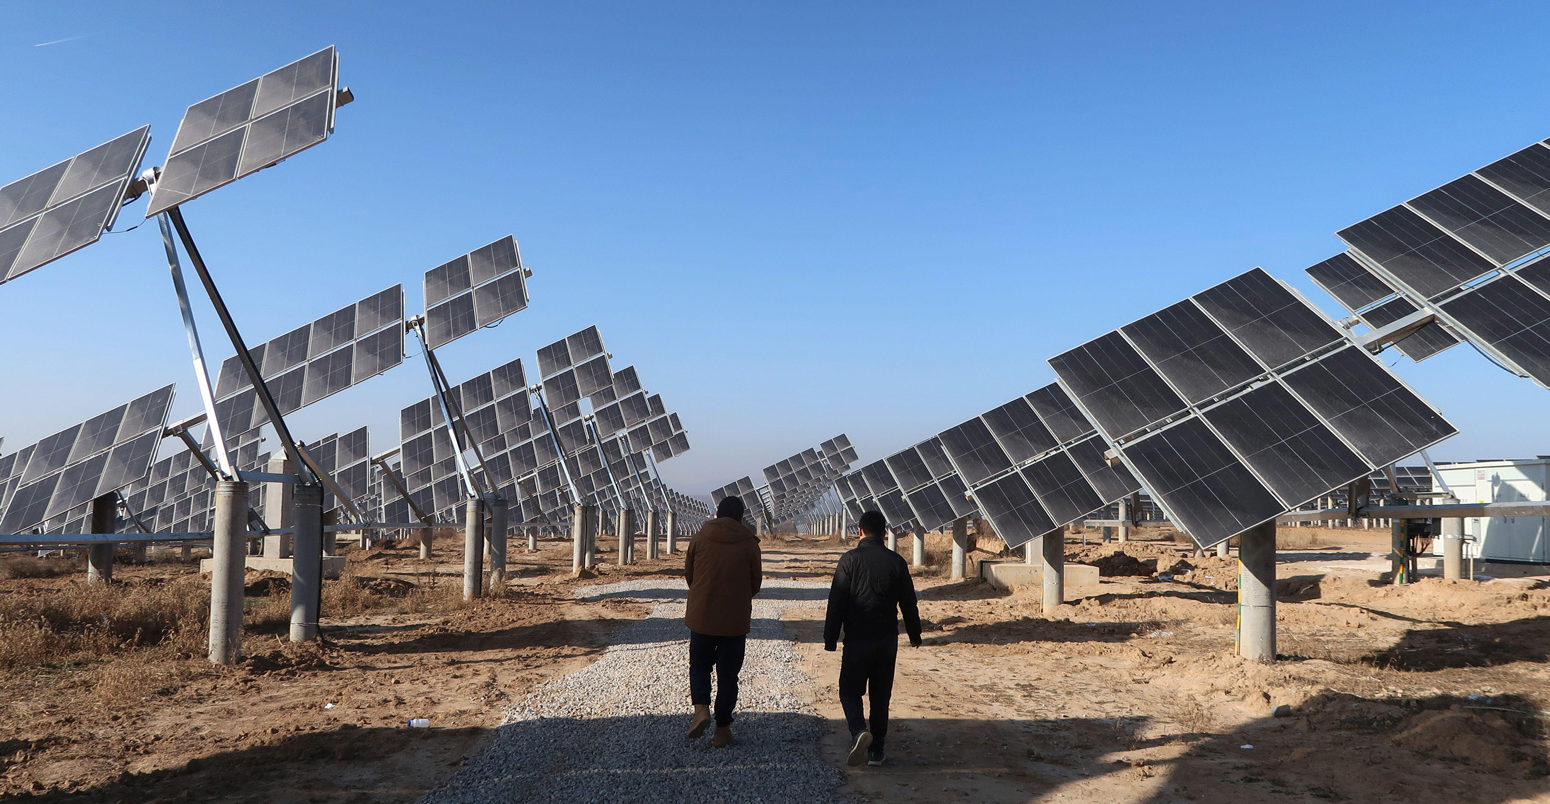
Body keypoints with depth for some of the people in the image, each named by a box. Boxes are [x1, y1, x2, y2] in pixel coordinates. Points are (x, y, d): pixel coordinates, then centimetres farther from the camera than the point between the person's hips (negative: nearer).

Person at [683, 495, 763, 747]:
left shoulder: (700, 537, -1)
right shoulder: (749, 544, -3)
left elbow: (688, 573, 8)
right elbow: (755, 583, 3)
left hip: (701, 615, 1)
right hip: (735, 620, -1)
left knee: (699, 664, 19)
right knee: (728, 674, 9)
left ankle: (701, 707, -5)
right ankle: (722, 730, 12)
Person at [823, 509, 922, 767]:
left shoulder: (850, 559, -7)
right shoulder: (896, 561, 2)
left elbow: (836, 603, -8)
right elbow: (908, 603, 8)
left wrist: (830, 638, -1)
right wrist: (914, 634, 22)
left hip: (857, 640, -3)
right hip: (887, 640, 3)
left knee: (850, 691, 8)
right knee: (881, 696, 12)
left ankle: (859, 731, -18)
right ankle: (876, 751, 15)